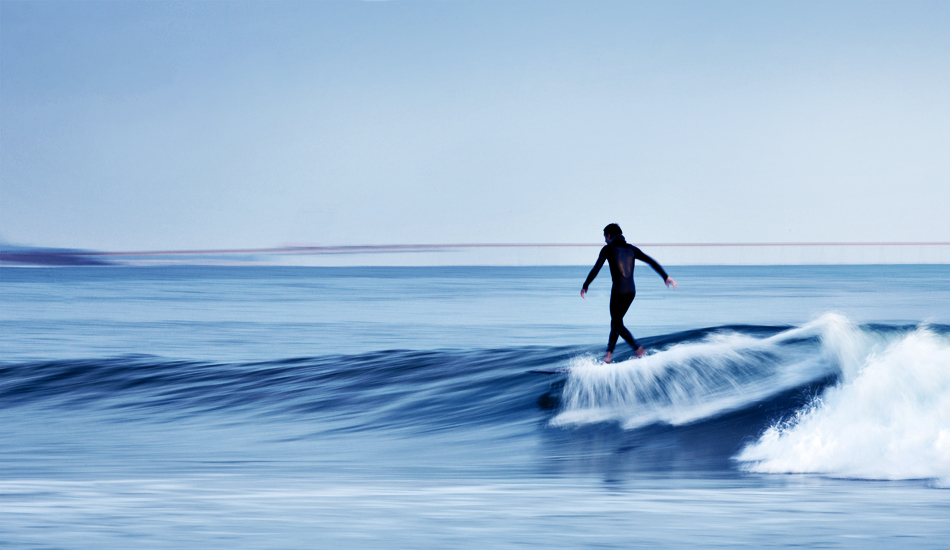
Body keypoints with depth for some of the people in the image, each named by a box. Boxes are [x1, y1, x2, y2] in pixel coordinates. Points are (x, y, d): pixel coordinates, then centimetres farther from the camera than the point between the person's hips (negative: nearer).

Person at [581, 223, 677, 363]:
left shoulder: (608, 249, 1)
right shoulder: (631, 249, 15)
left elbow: (596, 269, -4)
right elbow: (651, 261, 10)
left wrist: (585, 286, 6)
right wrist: (665, 277, 11)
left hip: (618, 290, -6)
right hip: (631, 290, 6)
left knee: (617, 324, 0)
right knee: (616, 321, 17)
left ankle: (638, 349, -17)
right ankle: (609, 354, 16)